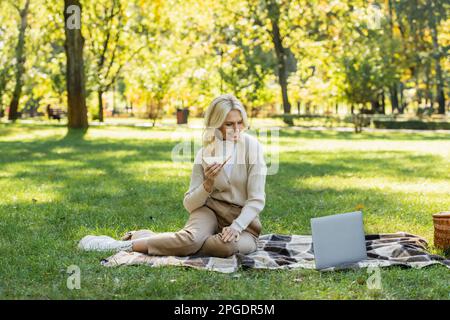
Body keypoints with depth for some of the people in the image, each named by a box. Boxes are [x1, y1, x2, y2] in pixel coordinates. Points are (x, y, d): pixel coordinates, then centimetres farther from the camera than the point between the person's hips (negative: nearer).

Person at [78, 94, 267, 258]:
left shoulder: (251, 146, -9)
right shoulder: (205, 153, 0)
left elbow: (256, 199, -11)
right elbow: (190, 204, -1)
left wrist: (236, 227, -26)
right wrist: (208, 184, -20)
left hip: (243, 219, 0)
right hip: (211, 211, 1)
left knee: (229, 245, -37)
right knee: (192, 238, -36)